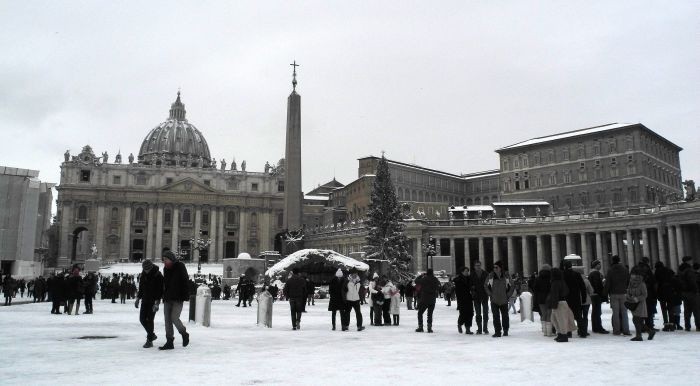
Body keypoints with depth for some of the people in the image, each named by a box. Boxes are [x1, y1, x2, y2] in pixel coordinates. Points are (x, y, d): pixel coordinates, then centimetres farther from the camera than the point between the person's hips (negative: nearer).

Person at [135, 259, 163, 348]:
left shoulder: (158, 275, -14)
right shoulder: (143, 275, 5)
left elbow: (160, 290, -15)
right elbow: (141, 288, 17)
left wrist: (157, 302, -21)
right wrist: (138, 298, 12)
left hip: (153, 301, -6)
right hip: (145, 300, 6)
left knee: (149, 319, -9)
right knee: (142, 319, 6)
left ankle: (149, 340, 0)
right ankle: (152, 335, 25)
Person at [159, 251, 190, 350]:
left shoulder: (180, 267, -8)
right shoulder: (165, 269, 12)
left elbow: (185, 282, -11)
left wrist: (186, 297, -17)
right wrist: (163, 296, 15)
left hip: (178, 298, -7)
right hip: (167, 299, 7)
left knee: (174, 318, -13)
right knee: (167, 320, 4)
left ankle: (184, 334, 12)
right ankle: (169, 342, 10)